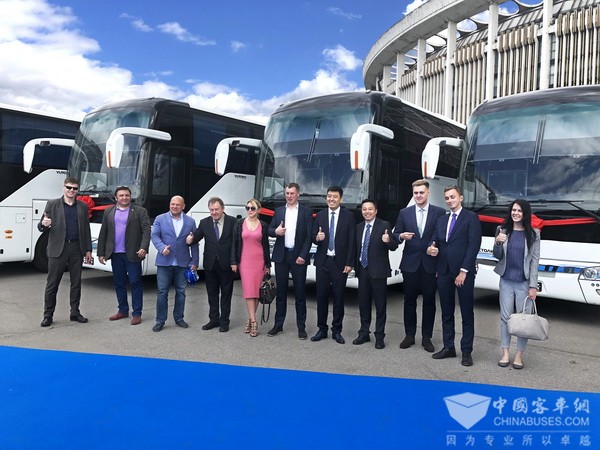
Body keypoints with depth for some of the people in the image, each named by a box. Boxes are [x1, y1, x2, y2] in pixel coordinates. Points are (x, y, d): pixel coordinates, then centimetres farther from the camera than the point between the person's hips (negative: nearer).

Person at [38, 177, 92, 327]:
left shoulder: (83, 207, 11)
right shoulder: (52, 205, 3)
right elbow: (41, 228, 4)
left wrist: (88, 250, 6)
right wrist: (43, 224, -21)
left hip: (77, 249, 3)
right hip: (57, 249, -2)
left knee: (76, 282, 8)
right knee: (52, 283, 1)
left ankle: (75, 313, 18)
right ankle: (48, 315, 10)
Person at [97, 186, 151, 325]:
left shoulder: (140, 212, 0)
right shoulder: (109, 212, 11)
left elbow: (147, 231, -8)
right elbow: (103, 234, 12)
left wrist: (143, 248, -21)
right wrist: (101, 253, 7)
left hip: (132, 254, -4)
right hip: (115, 254, 4)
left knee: (135, 283, -2)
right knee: (119, 284, 12)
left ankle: (137, 313, 4)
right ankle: (123, 310, 24)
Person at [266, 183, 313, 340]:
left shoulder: (306, 212, 2)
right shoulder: (278, 211, 11)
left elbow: (309, 236, -2)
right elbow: (270, 230, 9)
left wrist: (303, 256, -10)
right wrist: (276, 231, -14)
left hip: (298, 256, -2)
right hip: (281, 256, 3)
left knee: (300, 293, 2)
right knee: (281, 291, 9)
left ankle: (301, 327, 11)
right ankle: (278, 325, 18)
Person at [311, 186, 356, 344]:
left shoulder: (349, 216, 0)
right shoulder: (320, 215, 8)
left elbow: (352, 242, -3)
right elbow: (313, 237, 9)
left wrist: (349, 263, -8)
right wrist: (317, 237, -16)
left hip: (340, 262, -2)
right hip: (322, 261, 2)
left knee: (338, 297, 3)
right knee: (321, 295, 6)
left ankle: (336, 330, 15)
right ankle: (322, 329, 17)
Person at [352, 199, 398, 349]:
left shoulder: (384, 225, -6)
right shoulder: (359, 227, 10)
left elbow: (394, 247, -13)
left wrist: (388, 241, -32)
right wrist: (355, 266, 7)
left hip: (378, 271, -5)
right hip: (362, 270, 5)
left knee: (380, 305, 2)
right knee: (363, 303, 13)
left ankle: (379, 337, 11)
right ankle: (364, 333, 25)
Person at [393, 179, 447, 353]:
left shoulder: (440, 212, 1)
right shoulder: (404, 213, 6)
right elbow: (395, 235, 7)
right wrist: (401, 236, -15)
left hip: (430, 265, -1)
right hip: (410, 264, 2)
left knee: (429, 302, 6)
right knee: (409, 301, 9)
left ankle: (427, 338, 18)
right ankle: (409, 335, 22)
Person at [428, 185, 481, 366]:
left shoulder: (471, 217, -2)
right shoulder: (441, 220, 16)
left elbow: (474, 246, -9)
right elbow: (435, 241, 17)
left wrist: (463, 271, -14)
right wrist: (431, 248, -9)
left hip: (464, 272, -6)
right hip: (444, 272, 6)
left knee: (467, 314, 3)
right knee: (446, 313, 11)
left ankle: (466, 351, 11)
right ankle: (448, 347, 21)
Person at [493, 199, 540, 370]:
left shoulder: (533, 234, -3)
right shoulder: (503, 230, 2)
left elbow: (535, 261, -4)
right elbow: (497, 256, 5)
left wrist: (533, 286, -8)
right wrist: (497, 243, -16)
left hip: (524, 283, -2)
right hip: (506, 281, 2)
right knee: (505, 317, 8)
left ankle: (519, 355, 15)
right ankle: (505, 353, 18)